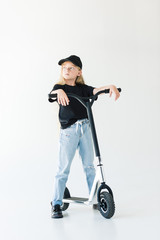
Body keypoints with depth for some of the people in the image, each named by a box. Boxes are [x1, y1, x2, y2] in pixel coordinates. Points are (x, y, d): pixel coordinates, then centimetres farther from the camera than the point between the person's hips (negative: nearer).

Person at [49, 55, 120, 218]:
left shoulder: (82, 88, 13)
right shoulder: (60, 87, 6)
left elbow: (95, 91, -1)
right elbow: (52, 93, -14)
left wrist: (111, 86, -19)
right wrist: (59, 92, -37)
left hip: (85, 128, 3)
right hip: (68, 131, -3)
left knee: (89, 166, 9)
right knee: (63, 169, -1)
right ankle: (56, 204, 11)